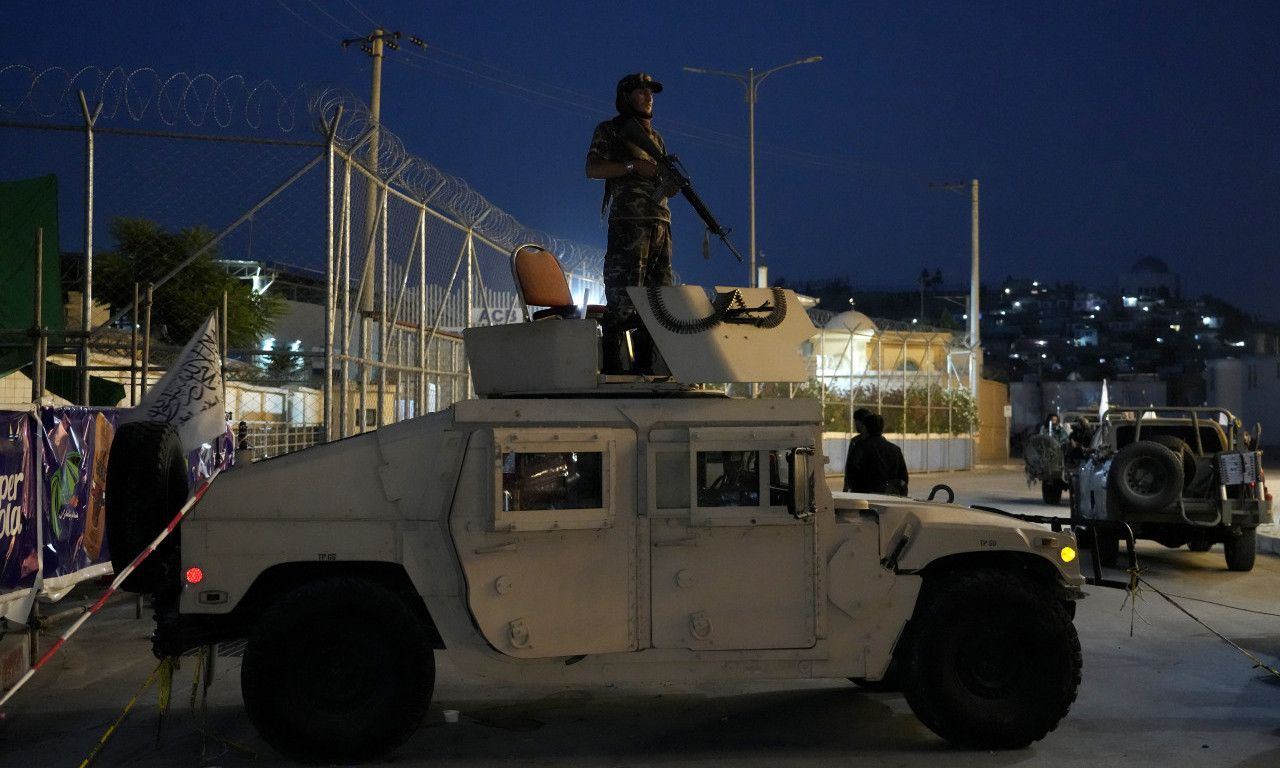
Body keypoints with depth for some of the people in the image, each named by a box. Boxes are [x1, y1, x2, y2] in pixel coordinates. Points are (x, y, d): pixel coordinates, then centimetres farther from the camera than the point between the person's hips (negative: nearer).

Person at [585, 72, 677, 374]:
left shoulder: (655, 138, 24)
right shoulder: (610, 130, 6)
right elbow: (592, 168, -7)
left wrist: (675, 184, -1)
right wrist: (633, 166, -14)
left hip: (660, 222, 7)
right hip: (628, 222, -7)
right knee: (623, 296, -11)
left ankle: (644, 366, 9)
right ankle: (611, 366, -8)